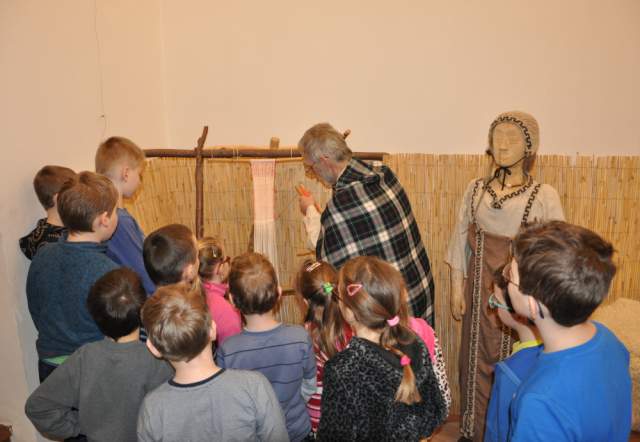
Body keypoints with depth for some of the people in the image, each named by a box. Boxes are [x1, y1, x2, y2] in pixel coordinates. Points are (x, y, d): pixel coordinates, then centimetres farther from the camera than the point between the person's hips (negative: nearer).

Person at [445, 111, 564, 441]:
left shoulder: (544, 195, -7)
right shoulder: (476, 189, 2)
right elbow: (461, 240, 5)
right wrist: (457, 288, 4)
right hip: (480, 287, 3)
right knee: (476, 358, 13)